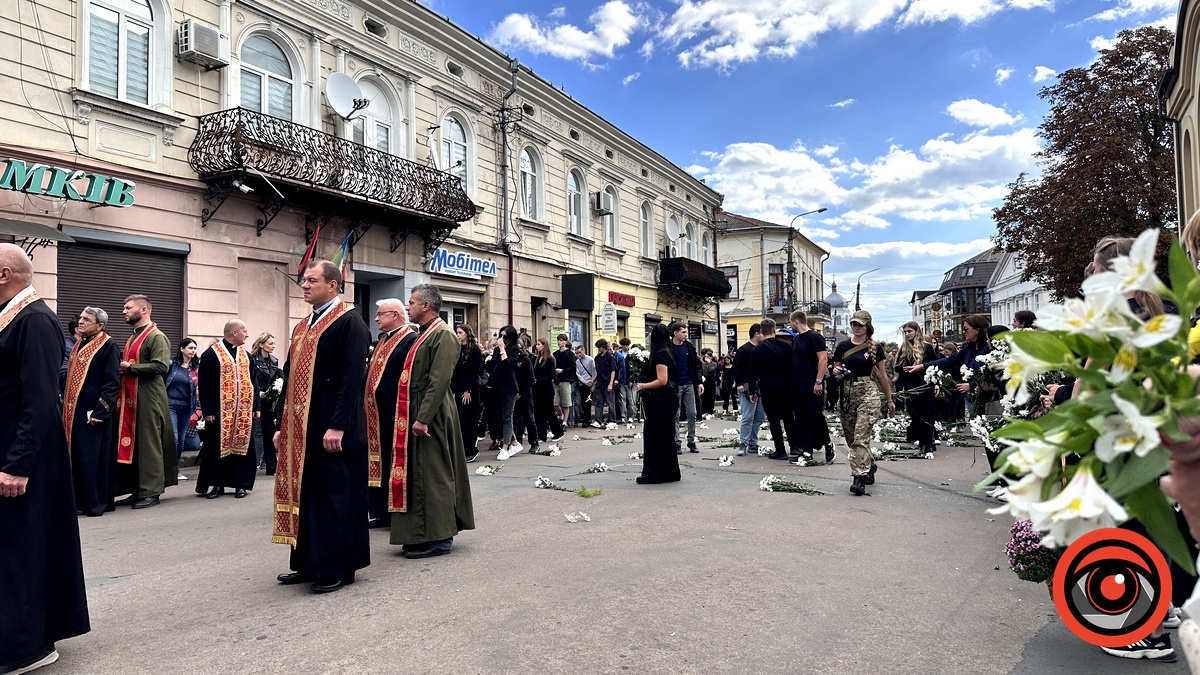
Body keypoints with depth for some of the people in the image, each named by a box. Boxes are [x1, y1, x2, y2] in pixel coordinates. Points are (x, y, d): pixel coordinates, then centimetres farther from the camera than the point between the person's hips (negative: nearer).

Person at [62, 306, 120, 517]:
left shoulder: (108, 346, -9)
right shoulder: (79, 344, 15)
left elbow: (112, 383, -14)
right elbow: (70, 378, 22)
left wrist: (100, 412, -19)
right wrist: (65, 405, 13)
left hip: (92, 413, -8)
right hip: (73, 411, 8)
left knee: (92, 459, -4)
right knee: (76, 457, 11)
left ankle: (95, 503, 5)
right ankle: (79, 500, 21)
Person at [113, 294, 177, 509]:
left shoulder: (156, 337, -9)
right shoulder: (132, 338, 19)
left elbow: (161, 366, -21)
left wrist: (130, 367, -14)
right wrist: (121, 367, 10)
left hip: (148, 400, -9)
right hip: (130, 400, 9)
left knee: (149, 445, -4)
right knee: (131, 444, 10)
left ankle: (151, 492, 2)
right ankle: (137, 490, 18)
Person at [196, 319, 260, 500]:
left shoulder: (246, 355, 13)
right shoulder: (211, 354, -5)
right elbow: (204, 385, -7)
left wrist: (257, 406, 7)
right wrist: (208, 410, -12)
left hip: (244, 410, 5)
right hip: (220, 411, -5)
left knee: (242, 444, 6)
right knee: (219, 446, 2)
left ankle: (241, 483, 13)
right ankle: (217, 484, 13)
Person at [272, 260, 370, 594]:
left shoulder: (349, 321, -11)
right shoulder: (302, 326, 16)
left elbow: (352, 378, -19)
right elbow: (290, 377, 17)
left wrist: (337, 426, -23)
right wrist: (283, 424, 13)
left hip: (332, 428, -8)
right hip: (300, 426, 8)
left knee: (335, 495, 0)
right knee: (304, 492, 13)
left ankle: (338, 569, 12)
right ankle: (308, 563, 26)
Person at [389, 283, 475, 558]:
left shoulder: (443, 335, -14)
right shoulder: (424, 334, 16)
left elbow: (439, 381, -22)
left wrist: (423, 419, -24)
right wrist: (415, 417, 15)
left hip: (431, 417, -10)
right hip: (416, 415, 10)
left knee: (431, 474, -3)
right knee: (416, 474, 13)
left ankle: (438, 538, 7)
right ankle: (421, 535, 24)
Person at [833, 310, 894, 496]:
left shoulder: (876, 348, 2)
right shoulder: (842, 346, 7)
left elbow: (881, 375, 9)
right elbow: (836, 369, 16)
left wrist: (889, 400, 13)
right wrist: (836, 371, -9)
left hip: (868, 392, -3)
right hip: (847, 392, 4)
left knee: (861, 437, -14)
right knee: (851, 437, 11)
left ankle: (860, 477, -12)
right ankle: (870, 465, 34)